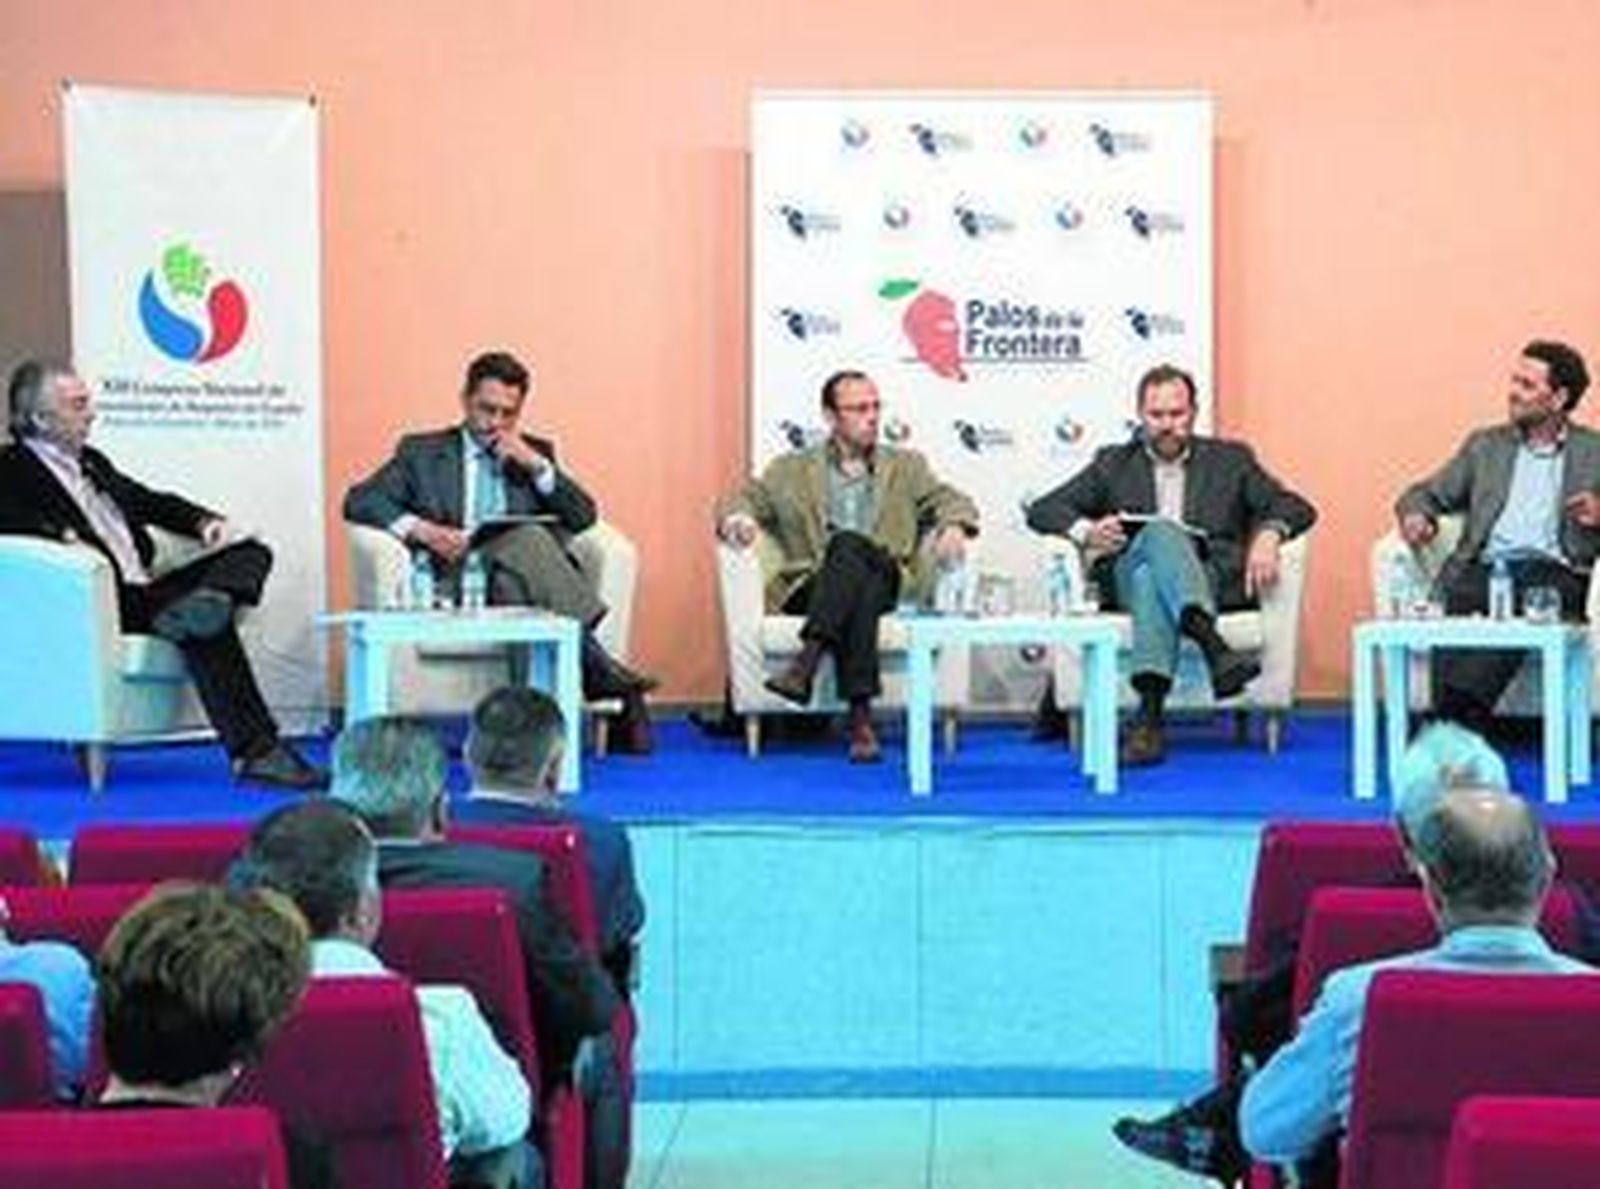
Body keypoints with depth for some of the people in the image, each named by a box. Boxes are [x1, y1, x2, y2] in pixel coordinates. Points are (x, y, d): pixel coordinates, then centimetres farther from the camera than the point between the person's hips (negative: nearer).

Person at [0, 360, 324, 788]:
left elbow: (149, 501, 31)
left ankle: (203, 604, -38)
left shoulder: (92, 461, 26)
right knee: (207, 629, -30)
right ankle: (256, 752, -32)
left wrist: (204, 521, 12)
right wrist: (60, 534, -30)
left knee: (250, 553, -5)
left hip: (143, 587, 9)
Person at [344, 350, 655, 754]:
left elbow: (584, 517, 12)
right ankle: (597, 666, -42)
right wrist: (419, 529, -12)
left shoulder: (535, 453, 24)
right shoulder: (422, 451, 17)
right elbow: (358, 501, 5)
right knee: (529, 538, -33)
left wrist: (536, 464, -1)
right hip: (456, 577, -2)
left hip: (524, 574, 3)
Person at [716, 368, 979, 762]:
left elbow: (949, 501, 13)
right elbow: (745, 498, 13)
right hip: (811, 588, 0)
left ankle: (806, 665, -47)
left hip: (887, 582, 0)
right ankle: (860, 715, -47)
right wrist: (738, 518, -14)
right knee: (852, 571, -36)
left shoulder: (906, 467, 24)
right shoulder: (792, 470, 21)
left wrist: (954, 527, -12)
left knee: (848, 544, -34)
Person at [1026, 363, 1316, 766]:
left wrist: (1269, 535, -12)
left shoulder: (1230, 459, 22)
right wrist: (1084, 531, -9)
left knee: (1154, 576, -37)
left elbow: (1297, 509, 13)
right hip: (1128, 577, 0)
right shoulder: (1113, 464, 23)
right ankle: (1215, 649, -56)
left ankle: (1150, 713, -56)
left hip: (1212, 578, 0)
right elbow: (1041, 511, 14)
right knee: (1161, 530, -35)